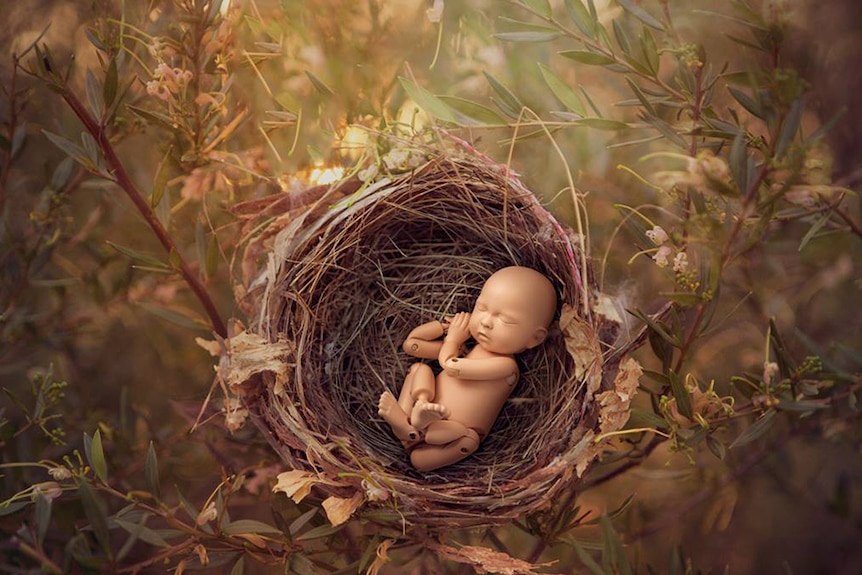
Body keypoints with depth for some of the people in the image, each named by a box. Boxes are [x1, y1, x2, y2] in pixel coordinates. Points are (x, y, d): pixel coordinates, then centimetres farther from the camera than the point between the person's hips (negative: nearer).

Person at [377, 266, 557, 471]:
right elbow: (411, 344, 13)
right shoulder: (464, 348, 7)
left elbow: (450, 366, -22)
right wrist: (445, 325, 3)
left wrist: (453, 338, -1)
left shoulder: (505, 364, -17)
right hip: (429, 413, 7)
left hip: (452, 433, -7)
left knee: (468, 438, -37)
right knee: (419, 369, -6)